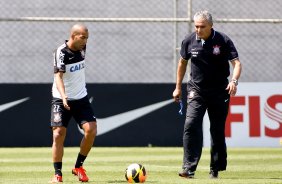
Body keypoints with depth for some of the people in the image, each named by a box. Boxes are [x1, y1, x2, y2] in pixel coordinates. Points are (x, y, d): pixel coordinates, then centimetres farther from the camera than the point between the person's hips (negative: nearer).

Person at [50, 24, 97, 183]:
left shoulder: (82, 48, 3)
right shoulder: (61, 52, -16)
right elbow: (58, 76, -26)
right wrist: (63, 96, -40)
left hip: (81, 98, 5)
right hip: (62, 100, -5)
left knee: (91, 130, -10)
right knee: (58, 134, -11)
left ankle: (79, 166, 6)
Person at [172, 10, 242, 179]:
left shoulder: (223, 41, -10)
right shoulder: (189, 41, -2)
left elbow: (236, 63, -14)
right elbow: (183, 62, 15)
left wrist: (234, 81, -33)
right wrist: (178, 87, 16)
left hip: (219, 92, -1)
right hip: (196, 91, 1)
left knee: (218, 131, 4)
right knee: (191, 125, -17)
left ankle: (215, 169, 16)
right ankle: (189, 168, -20)